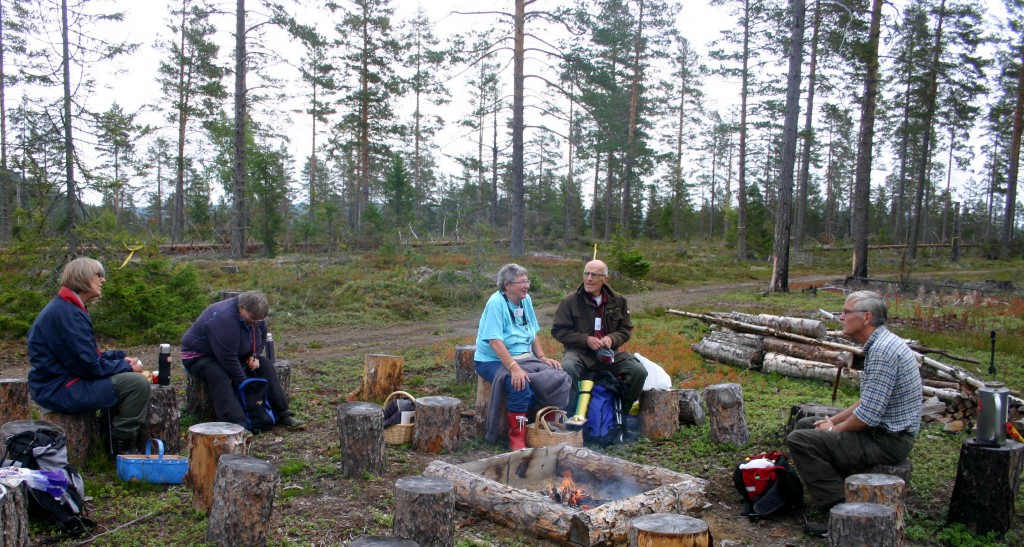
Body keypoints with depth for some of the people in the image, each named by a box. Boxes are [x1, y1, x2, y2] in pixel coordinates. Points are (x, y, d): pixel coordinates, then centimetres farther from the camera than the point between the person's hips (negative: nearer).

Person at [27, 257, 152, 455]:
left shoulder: (65, 307, 14)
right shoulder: (66, 314, -20)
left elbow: (88, 354, 18)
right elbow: (88, 365, -22)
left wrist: (120, 358, 5)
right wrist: (126, 367, -10)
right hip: (60, 391, -11)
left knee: (130, 377, 19)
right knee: (138, 384, -18)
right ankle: (123, 447, -5)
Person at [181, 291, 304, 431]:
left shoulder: (254, 315, -7)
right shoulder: (224, 319, -35)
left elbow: (262, 337, 13)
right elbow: (228, 359, -35)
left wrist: (255, 355, -7)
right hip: (199, 355, -8)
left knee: (265, 365, -8)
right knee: (219, 376, -38)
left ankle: (283, 415, -5)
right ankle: (237, 425, -45)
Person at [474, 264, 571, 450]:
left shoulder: (526, 300, 7)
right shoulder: (496, 303, -17)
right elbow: (495, 341, -25)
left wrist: (543, 357, 2)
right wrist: (514, 368, -34)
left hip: (524, 357, 7)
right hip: (494, 361, -7)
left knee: (558, 378, -13)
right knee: (520, 384, -35)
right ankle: (517, 439, -21)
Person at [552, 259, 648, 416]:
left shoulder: (618, 301, 8)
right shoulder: (570, 301, -1)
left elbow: (626, 330, 14)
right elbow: (558, 331, -1)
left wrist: (612, 338, -10)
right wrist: (586, 340, -13)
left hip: (609, 352, 3)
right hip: (580, 352, -3)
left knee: (639, 371, -20)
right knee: (567, 368, -37)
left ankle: (623, 412, 4)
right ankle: (571, 413, -16)